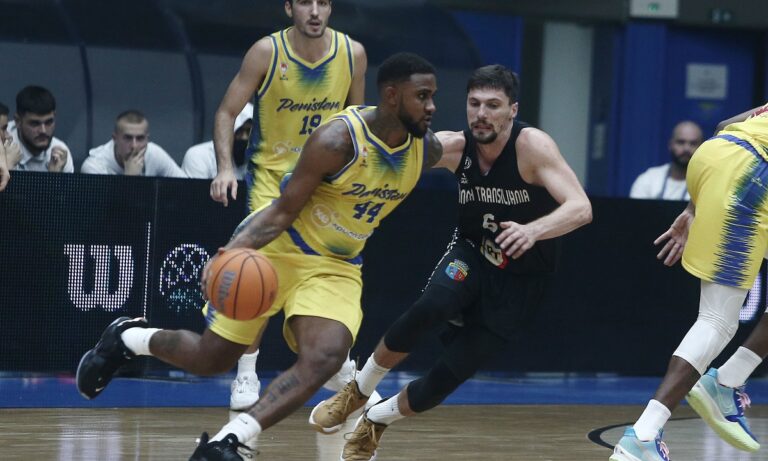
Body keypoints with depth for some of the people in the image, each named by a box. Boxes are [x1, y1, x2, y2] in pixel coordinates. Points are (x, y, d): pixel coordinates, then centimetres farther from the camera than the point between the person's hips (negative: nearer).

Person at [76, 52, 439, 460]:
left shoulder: (427, 149, -9)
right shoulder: (338, 140, -27)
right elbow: (282, 212, -24)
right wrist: (232, 252, -37)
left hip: (335, 268, 4)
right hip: (277, 249, -4)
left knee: (323, 359, -25)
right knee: (211, 358, 6)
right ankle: (128, 337, 37)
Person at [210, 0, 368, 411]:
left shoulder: (352, 54, -9)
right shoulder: (267, 52, -18)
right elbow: (227, 112, -13)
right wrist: (225, 168, -26)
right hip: (272, 173, -3)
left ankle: (337, 364, 30)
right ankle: (246, 374, -8)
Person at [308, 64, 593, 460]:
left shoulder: (532, 146, -24)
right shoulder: (454, 147, -12)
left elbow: (581, 208, -33)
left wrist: (533, 230, -53)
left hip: (519, 282, -2)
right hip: (471, 254, 2)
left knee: (447, 377, -9)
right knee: (431, 306, -32)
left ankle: (375, 421, 22)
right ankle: (357, 392, -9)